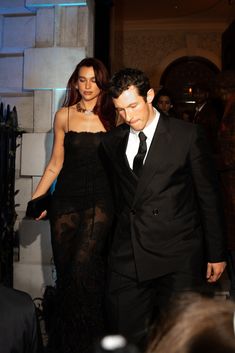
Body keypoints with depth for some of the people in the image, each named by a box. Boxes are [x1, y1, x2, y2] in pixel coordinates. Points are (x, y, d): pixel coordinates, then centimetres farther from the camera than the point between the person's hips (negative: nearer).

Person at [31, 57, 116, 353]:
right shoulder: (64, 116, 7)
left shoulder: (112, 116, 4)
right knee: (64, 271, 7)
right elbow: (55, 163, 9)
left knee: (81, 269, -15)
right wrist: (36, 199, 1)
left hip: (99, 199, -2)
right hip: (66, 200, 2)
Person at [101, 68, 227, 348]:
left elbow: (209, 196, -1)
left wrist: (216, 254, 1)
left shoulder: (188, 135, -3)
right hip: (127, 259, 3)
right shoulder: (112, 141, 9)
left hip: (178, 260, -3)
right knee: (126, 337, 9)